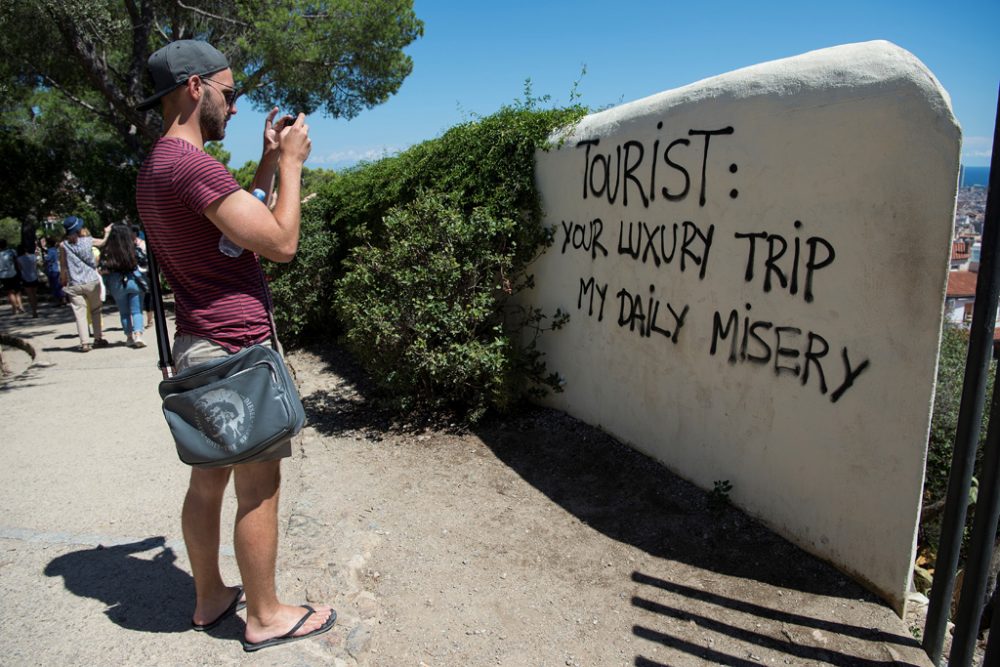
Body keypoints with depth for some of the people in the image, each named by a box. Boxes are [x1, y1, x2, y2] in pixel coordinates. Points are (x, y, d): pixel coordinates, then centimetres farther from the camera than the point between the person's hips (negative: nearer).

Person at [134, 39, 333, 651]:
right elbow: (281, 243, -18)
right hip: (236, 348, -10)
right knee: (259, 487, 1)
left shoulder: (158, 166, 15)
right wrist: (292, 162, -6)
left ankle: (210, 598, 32)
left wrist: (269, 162, 17)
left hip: (199, 346, 10)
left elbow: (239, 220, 21)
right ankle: (265, 617, 16)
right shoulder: (191, 163, -18)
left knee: (209, 479, 17)